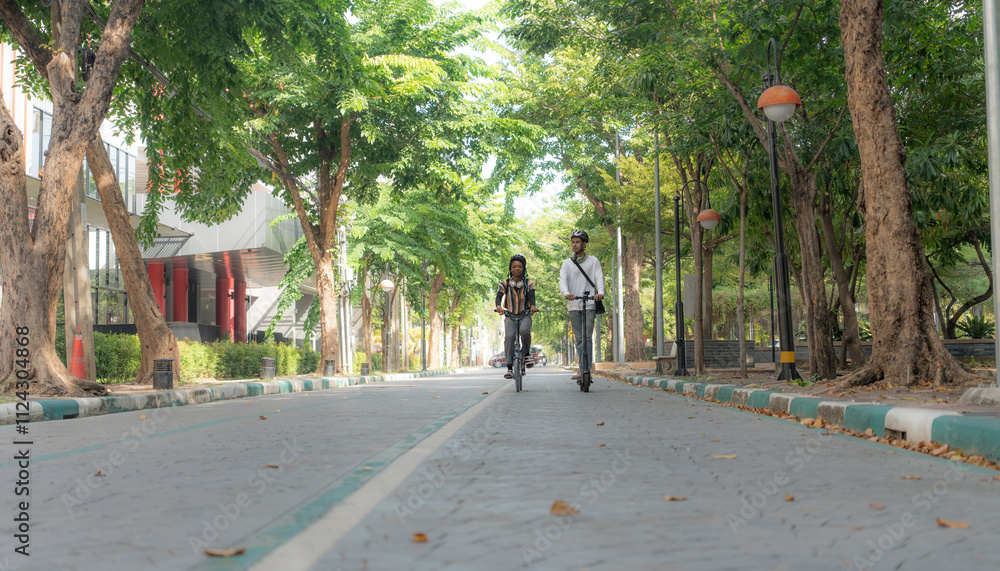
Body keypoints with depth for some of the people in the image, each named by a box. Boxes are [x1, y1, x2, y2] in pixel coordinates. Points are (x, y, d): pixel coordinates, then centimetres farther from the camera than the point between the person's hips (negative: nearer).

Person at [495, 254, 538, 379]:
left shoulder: (529, 283, 3)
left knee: (524, 330, -33)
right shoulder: (504, 284, 2)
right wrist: (498, 306, -37)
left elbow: (532, 295, -15)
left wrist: (532, 306, -38)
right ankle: (509, 367, -20)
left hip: (525, 315, 0)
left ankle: (526, 353, -6)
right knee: (509, 336, -25)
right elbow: (499, 296, -14)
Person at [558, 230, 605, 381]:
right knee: (579, 339, 5)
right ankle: (584, 369, 12)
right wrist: (566, 293, -26)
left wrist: (600, 292, -26)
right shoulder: (567, 263, 10)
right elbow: (562, 280, -4)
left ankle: (584, 369, -15)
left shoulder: (593, 261, 7)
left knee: (587, 337, -11)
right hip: (574, 306, 2)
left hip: (590, 305, -2)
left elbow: (599, 278, -5)